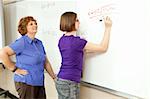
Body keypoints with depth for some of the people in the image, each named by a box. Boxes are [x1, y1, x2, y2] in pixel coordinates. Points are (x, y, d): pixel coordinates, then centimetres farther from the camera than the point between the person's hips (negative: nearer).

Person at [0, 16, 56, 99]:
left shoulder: (39, 43, 8)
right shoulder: (22, 42, -14)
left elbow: (46, 62, 14)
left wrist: (54, 77, 13)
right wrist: (14, 69, -17)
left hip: (40, 83, 7)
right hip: (26, 83, -7)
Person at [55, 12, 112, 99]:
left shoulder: (62, 40, 5)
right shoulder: (76, 41, -18)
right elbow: (103, 48, -11)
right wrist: (108, 28, -7)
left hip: (60, 80, 8)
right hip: (69, 82, -8)